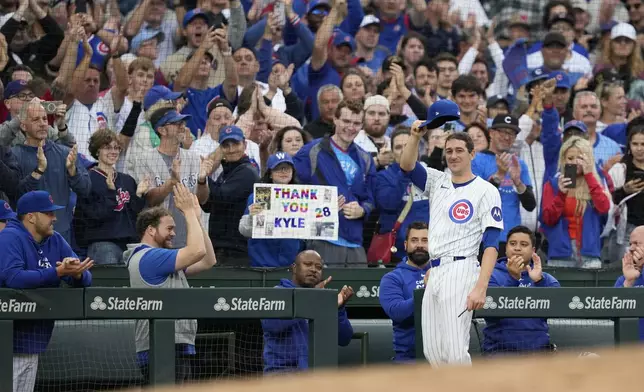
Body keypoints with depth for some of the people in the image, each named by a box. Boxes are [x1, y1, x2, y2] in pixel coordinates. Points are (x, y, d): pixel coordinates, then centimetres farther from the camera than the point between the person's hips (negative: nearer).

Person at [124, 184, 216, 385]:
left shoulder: (164, 260, 20)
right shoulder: (148, 257, -11)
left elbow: (208, 261, 20)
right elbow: (197, 250, -18)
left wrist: (196, 217, 17)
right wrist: (189, 211, -6)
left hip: (174, 348, 11)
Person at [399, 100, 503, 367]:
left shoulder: (485, 191, -3)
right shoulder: (438, 182, 16)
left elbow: (492, 244, -10)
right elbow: (407, 165, 5)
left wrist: (480, 287, -20)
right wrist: (416, 136, -13)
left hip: (460, 272, -7)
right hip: (434, 272, 7)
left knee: (455, 352, -14)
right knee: (432, 352, 6)